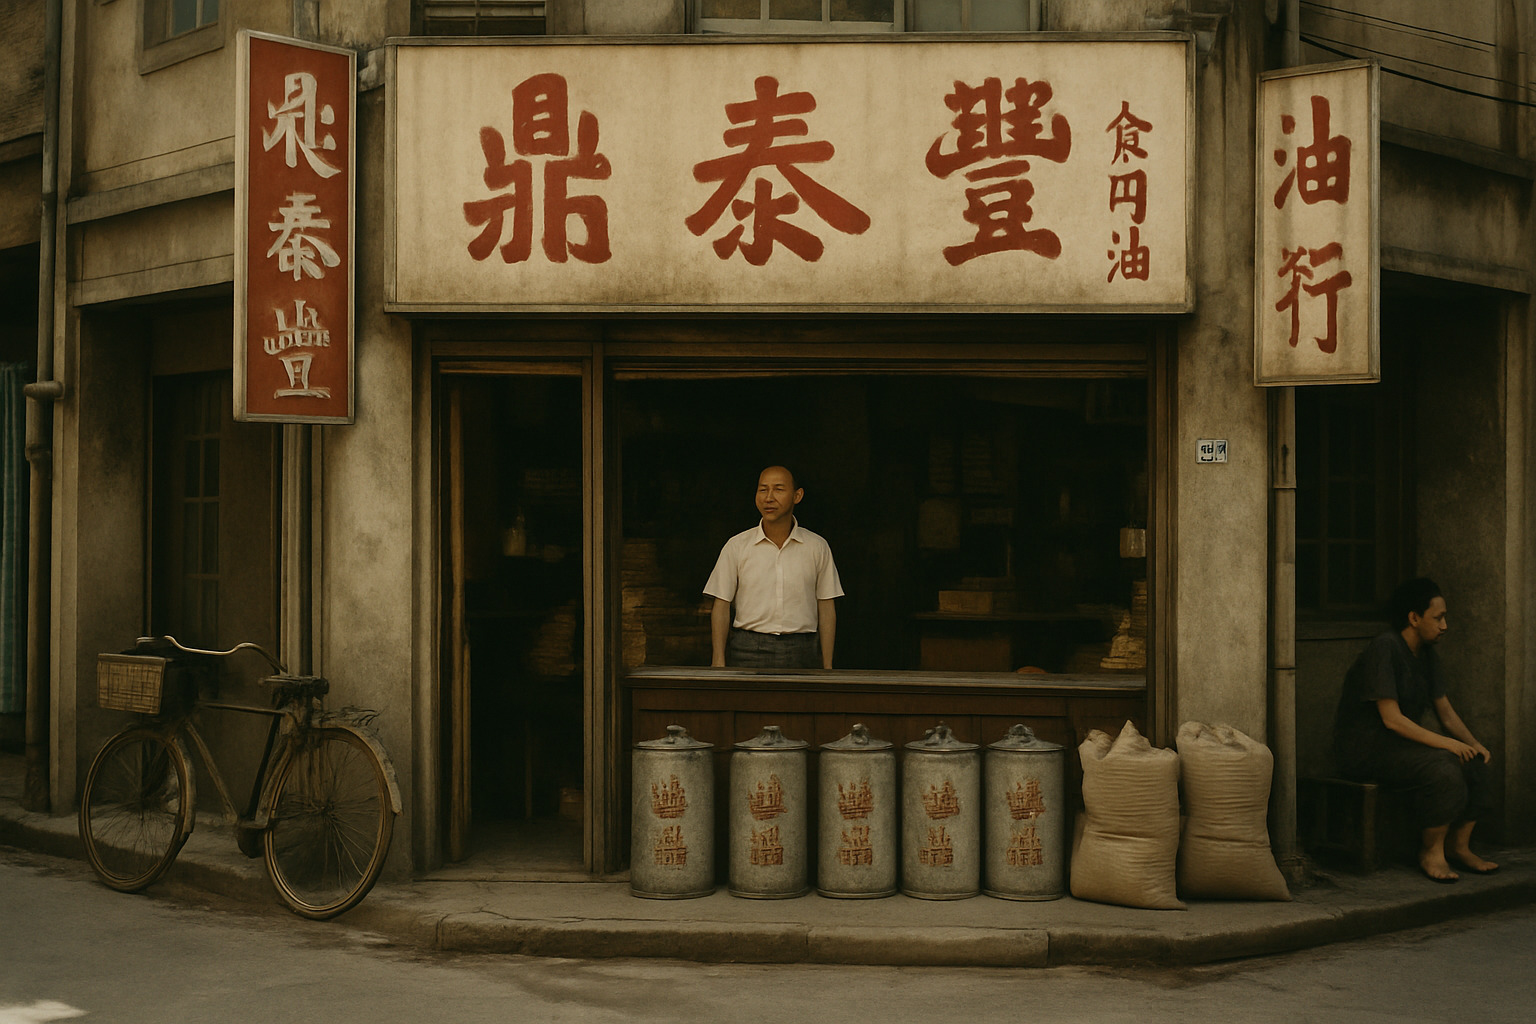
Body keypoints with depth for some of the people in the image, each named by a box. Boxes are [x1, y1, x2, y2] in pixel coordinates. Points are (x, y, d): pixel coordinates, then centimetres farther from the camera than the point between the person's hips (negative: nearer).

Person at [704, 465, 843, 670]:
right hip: (748, 653, -1)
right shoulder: (737, 546, 5)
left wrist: (827, 667, 5)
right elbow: (721, 607, 6)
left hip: (801, 654, 1)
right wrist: (718, 662, -2)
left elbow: (826, 608, 9)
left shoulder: (817, 547, 7)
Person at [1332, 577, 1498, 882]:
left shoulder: (1427, 656, 11)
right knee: (1443, 767, -29)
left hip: (1402, 744, 9)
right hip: (1366, 751, -9)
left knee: (1474, 762, -8)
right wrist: (1445, 743, -25)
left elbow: (1446, 712, 15)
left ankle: (1459, 846, 2)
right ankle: (1431, 853, -15)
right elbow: (1392, 719, -24)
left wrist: (1473, 743, -3)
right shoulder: (1385, 649, -19)